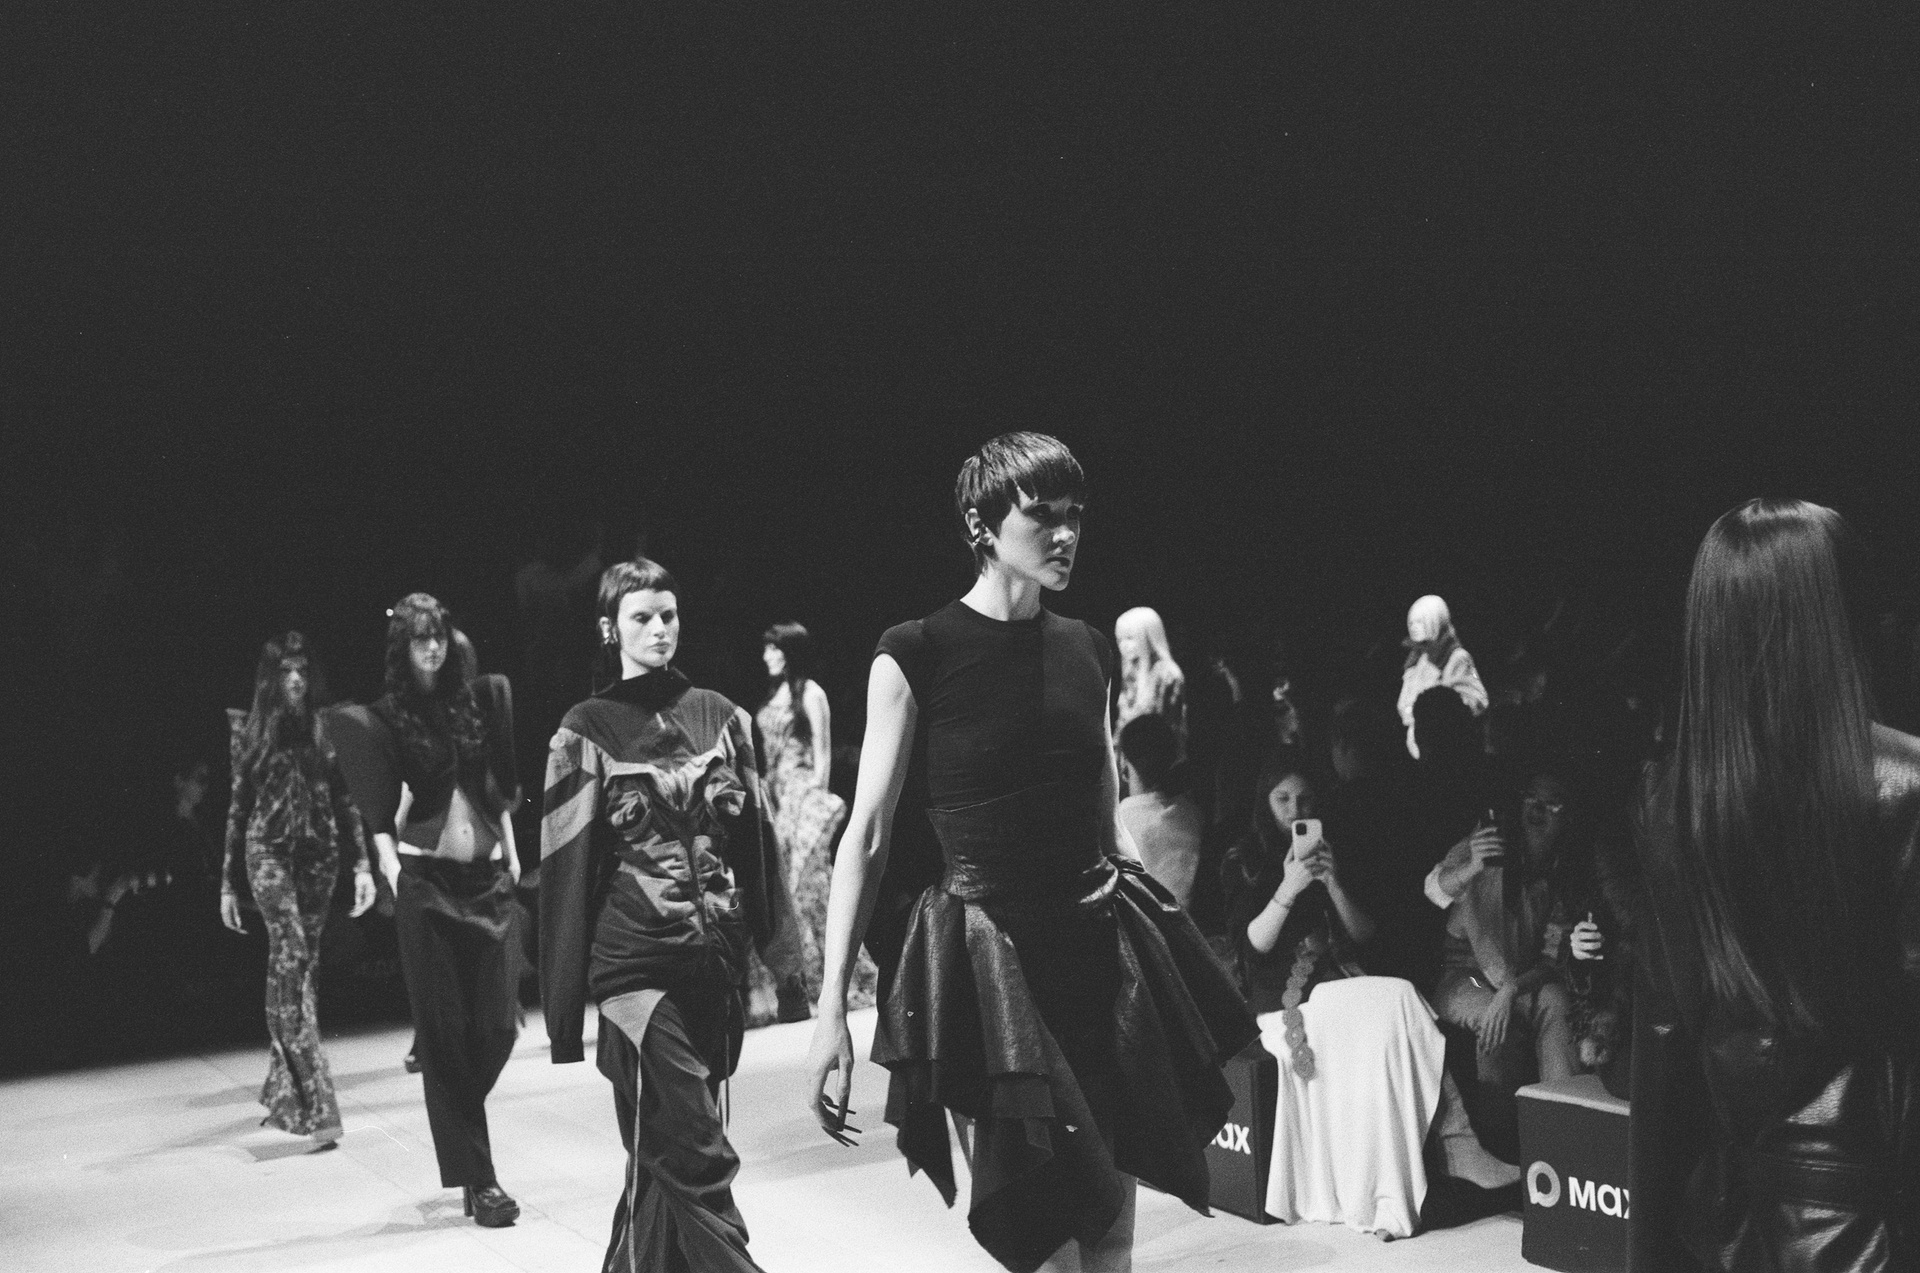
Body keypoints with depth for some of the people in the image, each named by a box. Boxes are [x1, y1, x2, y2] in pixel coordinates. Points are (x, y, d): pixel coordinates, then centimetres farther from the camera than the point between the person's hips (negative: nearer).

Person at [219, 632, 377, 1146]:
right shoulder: (250, 731, 5)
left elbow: (346, 799, 7)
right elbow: (238, 807, 9)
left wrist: (363, 863, -2)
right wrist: (228, 883, 8)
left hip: (319, 852, 2)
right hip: (268, 849, -2)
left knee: (300, 966, 6)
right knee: (290, 958, -16)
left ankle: (283, 1087, 20)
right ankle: (316, 1101, -20)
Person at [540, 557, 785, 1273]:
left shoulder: (719, 716, 9)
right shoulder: (587, 731, -1)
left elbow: (755, 841, 12)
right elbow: (566, 867, -2)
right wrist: (565, 1009, -4)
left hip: (717, 964, 4)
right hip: (638, 965, -4)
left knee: (662, 1158, 12)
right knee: (697, 1158, -9)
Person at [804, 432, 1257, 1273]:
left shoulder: (1088, 649, 7)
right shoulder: (915, 656, -8)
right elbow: (866, 836, -8)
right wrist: (831, 1005, -12)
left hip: (1099, 946, 5)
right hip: (986, 952, -5)